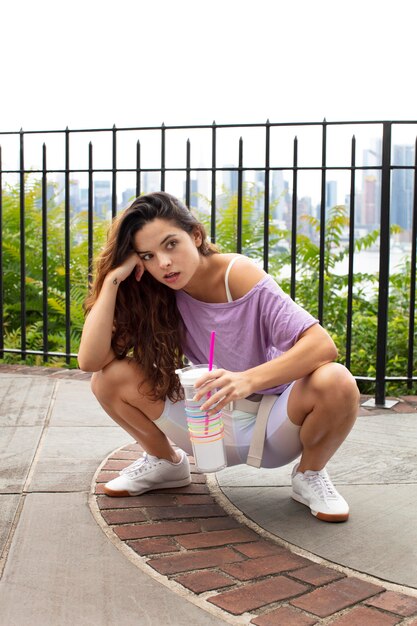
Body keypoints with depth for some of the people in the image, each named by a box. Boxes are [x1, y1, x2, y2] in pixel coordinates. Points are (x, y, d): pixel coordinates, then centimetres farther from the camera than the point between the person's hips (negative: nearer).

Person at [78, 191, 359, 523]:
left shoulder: (240, 277, -22)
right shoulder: (156, 296, -10)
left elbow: (323, 344, -32)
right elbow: (90, 360, -22)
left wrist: (247, 380, -47)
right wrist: (113, 278, -25)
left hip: (273, 423, -2)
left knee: (336, 383, -34)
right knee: (111, 377, -17)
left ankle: (310, 474, -3)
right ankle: (166, 461, 10)